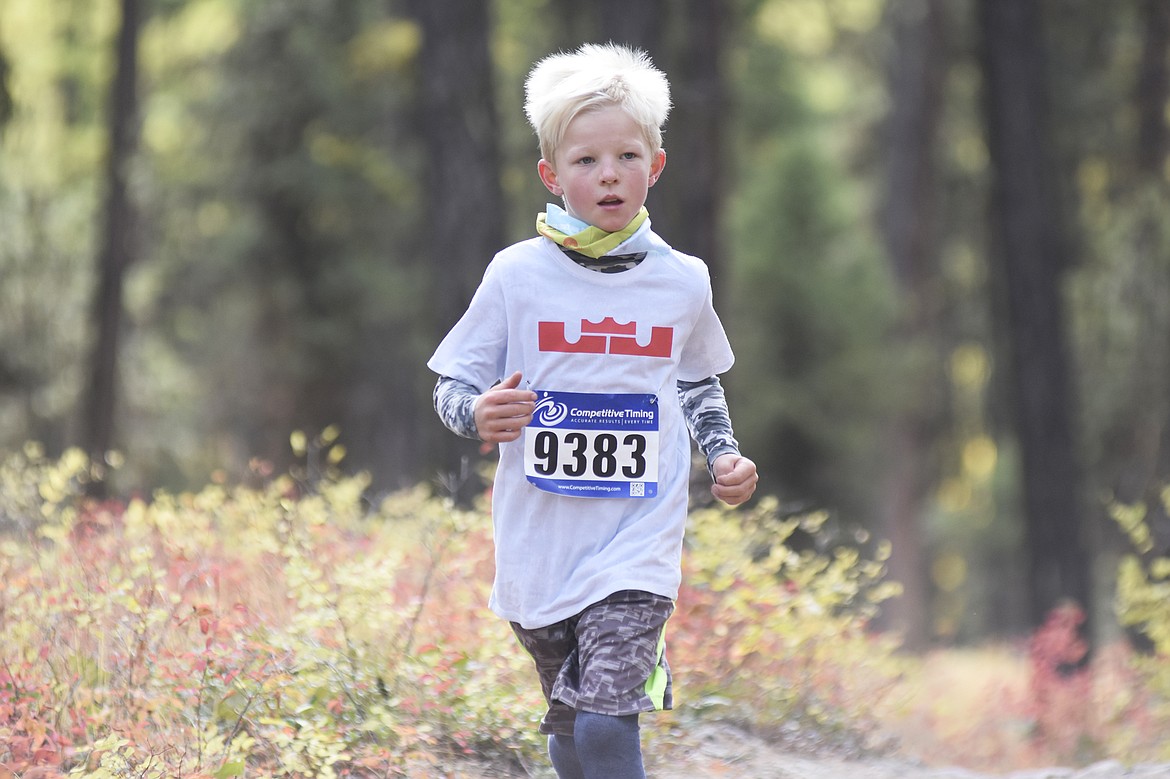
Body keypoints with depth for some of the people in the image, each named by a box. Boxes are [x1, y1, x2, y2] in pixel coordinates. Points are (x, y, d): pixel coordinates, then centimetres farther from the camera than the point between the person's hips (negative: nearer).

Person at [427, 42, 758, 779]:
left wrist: (724, 456, 4)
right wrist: (478, 414, -19)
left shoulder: (683, 282, 1)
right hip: (541, 543, 1)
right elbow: (453, 383, 3)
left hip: (639, 543, -1)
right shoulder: (517, 275, -5)